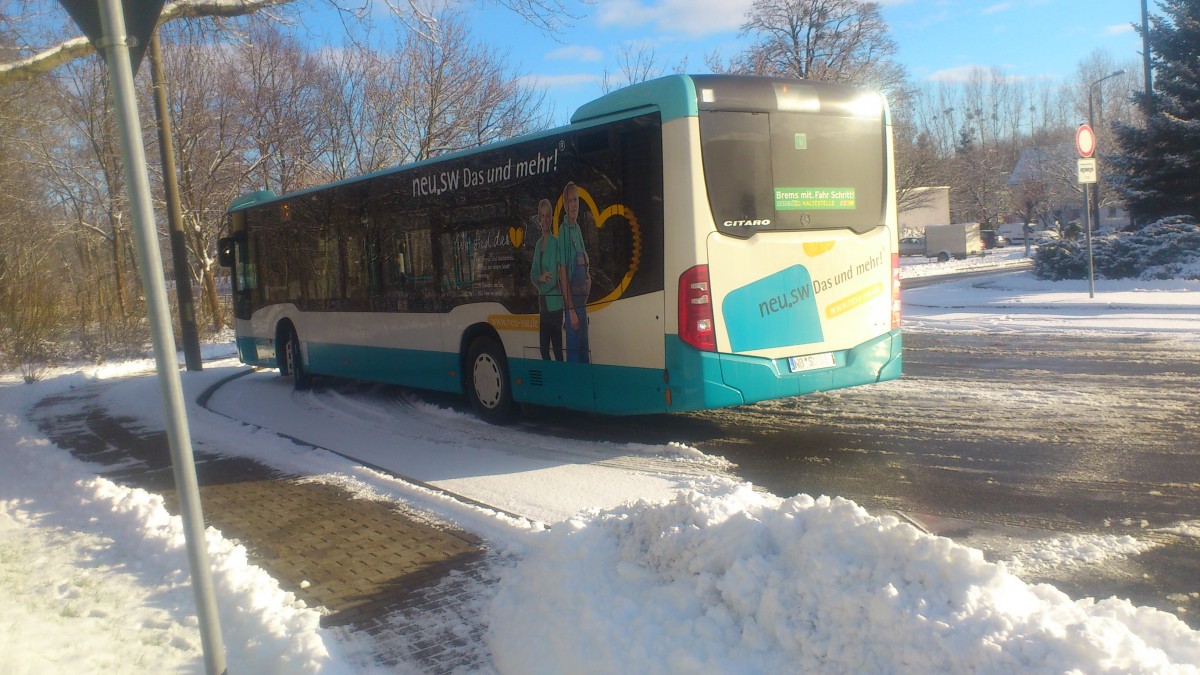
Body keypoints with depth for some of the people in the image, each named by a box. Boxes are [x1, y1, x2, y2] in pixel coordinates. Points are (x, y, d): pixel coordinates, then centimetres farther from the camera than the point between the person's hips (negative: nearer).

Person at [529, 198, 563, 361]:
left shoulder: (556, 242, -10)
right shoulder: (538, 244, 13)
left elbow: (558, 276, -13)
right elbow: (533, 274, 12)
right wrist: (540, 278, -7)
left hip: (554, 303, -7)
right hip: (542, 302, 7)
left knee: (557, 349, -5)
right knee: (543, 348, 12)